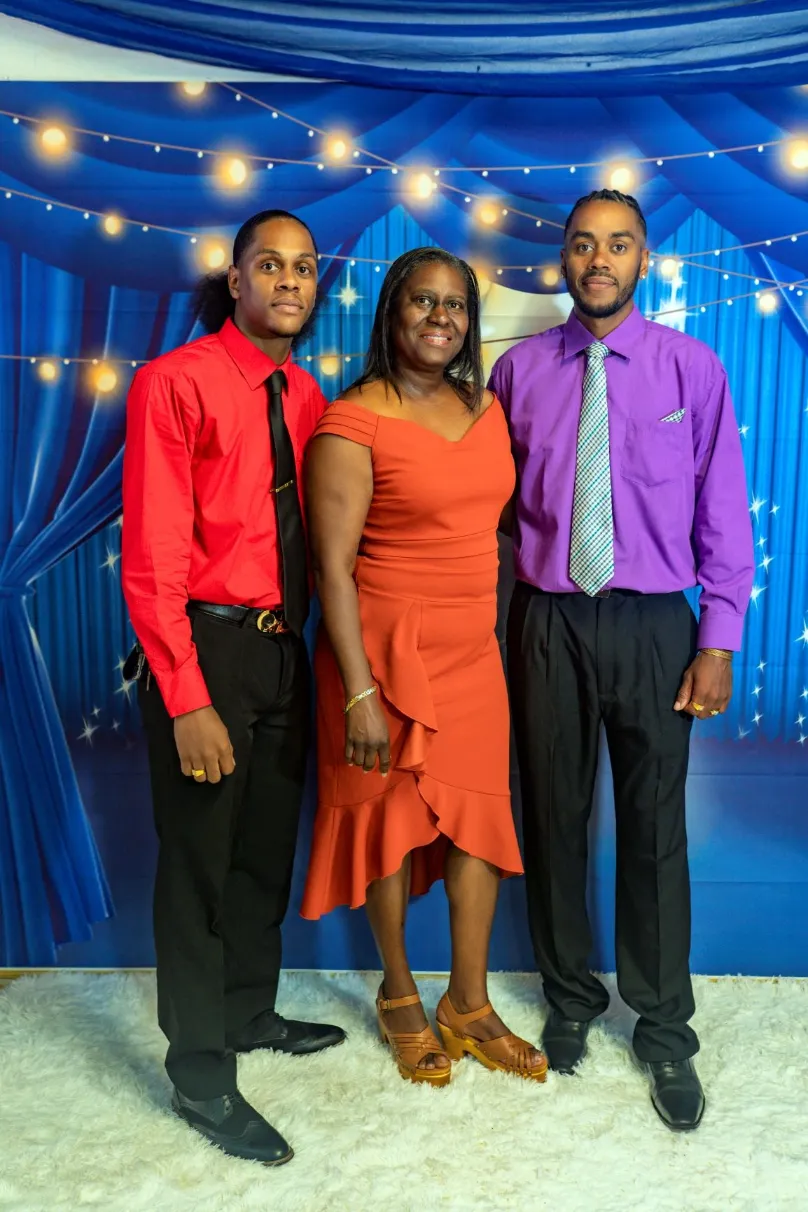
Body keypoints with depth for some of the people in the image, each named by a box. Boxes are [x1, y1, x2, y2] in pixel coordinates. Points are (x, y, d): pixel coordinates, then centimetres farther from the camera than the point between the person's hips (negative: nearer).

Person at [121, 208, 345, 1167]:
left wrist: (305, 636, -1)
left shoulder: (307, 399, 9)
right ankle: (200, 1074, 24)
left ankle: (250, 1014, 41)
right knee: (198, 859, 5)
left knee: (268, 846, 19)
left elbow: (311, 534, 10)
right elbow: (150, 554, -15)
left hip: (283, 647, 7)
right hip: (203, 648, -6)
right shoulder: (174, 384, -10)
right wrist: (187, 700, -20)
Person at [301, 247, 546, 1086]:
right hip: (388, 649, -5)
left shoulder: (484, 406, 8)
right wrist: (359, 694, -19)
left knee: (477, 819, 10)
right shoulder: (353, 422, -12)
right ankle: (399, 998, 33)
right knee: (393, 821, 9)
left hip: (473, 651, 6)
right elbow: (332, 566, -15)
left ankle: (469, 1007, 28)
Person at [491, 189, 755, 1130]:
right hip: (548, 621, 2)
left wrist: (718, 643, -5)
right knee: (554, 820, 12)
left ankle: (664, 1032, 27)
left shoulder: (691, 368, 0)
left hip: (653, 625, -1)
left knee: (655, 831, 7)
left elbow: (723, 512, -1)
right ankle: (569, 999, 35)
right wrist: (494, 620, 0)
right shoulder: (519, 370, 3)